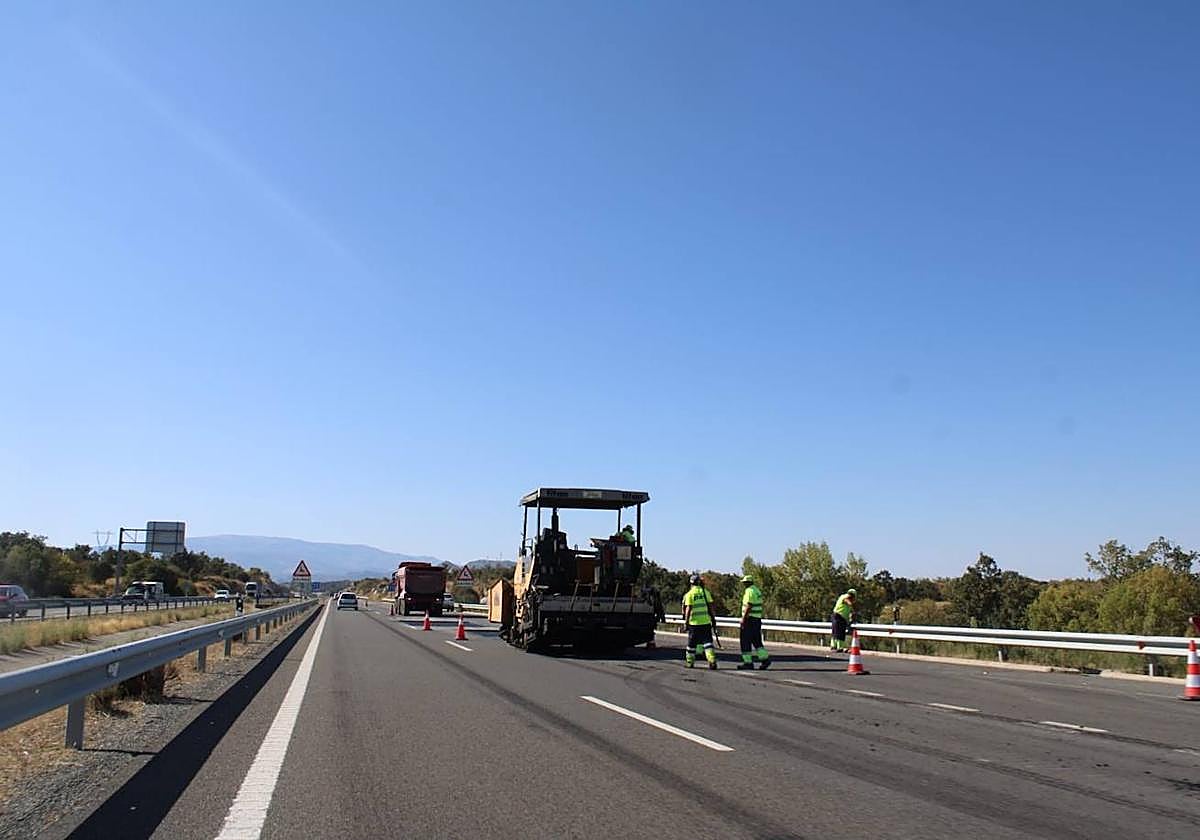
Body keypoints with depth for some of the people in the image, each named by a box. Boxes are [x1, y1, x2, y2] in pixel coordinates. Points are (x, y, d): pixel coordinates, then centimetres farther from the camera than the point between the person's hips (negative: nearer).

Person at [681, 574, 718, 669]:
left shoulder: (689, 594, -4)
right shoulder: (705, 592, 4)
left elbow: (688, 608, -9)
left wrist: (686, 621, -4)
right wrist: (712, 618, 11)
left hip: (694, 622, -2)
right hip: (706, 622, 2)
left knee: (692, 643, 10)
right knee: (707, 641, 2)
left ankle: (690, 662, 19)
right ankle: (712, 661, -9)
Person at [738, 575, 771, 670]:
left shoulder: (749, 591, -13)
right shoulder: (757, 591, 16)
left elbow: (749, 606, -20)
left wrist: (743, 618, -19)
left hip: (749, 619, -9)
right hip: (757, 619, 9)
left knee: (745, 641, -2)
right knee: (756, 641, 13)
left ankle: (748, 662, -1)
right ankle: (765, 659, 5)